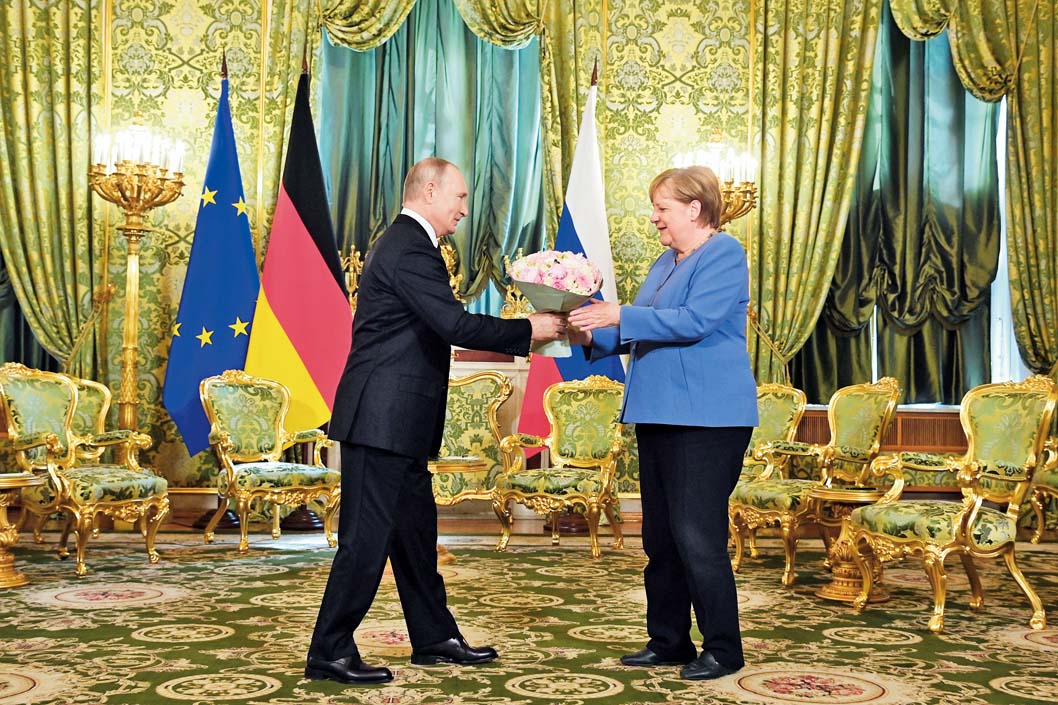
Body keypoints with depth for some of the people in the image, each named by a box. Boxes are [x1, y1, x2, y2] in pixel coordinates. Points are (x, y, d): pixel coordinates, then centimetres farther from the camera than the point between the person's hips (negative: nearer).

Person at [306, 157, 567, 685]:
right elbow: (455, 324, -22)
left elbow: (437, 332, 20)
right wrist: (528, 330, -12)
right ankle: (329, 652, 5)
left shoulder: (407, 243, 18)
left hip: (394, 421, 11)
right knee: (367, 537, -4)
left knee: (415, 529, 17)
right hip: (382, 418, -11)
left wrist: (501, 342, 17)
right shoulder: (408, 248, -16)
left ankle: (434, 637, 28)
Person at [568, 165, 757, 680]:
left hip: (706, 418, -9)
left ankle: (723, 650, 4)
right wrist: (593, 336, 6)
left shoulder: (723, 254, -7)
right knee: (660, 537, 12)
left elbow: (695, 322, -20)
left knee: (697, 536, -8)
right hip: (660, 415, 9)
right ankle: (668, 642, 22)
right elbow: (641, 332, 23)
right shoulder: (666, 263, 20)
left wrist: (620, 315, -22)